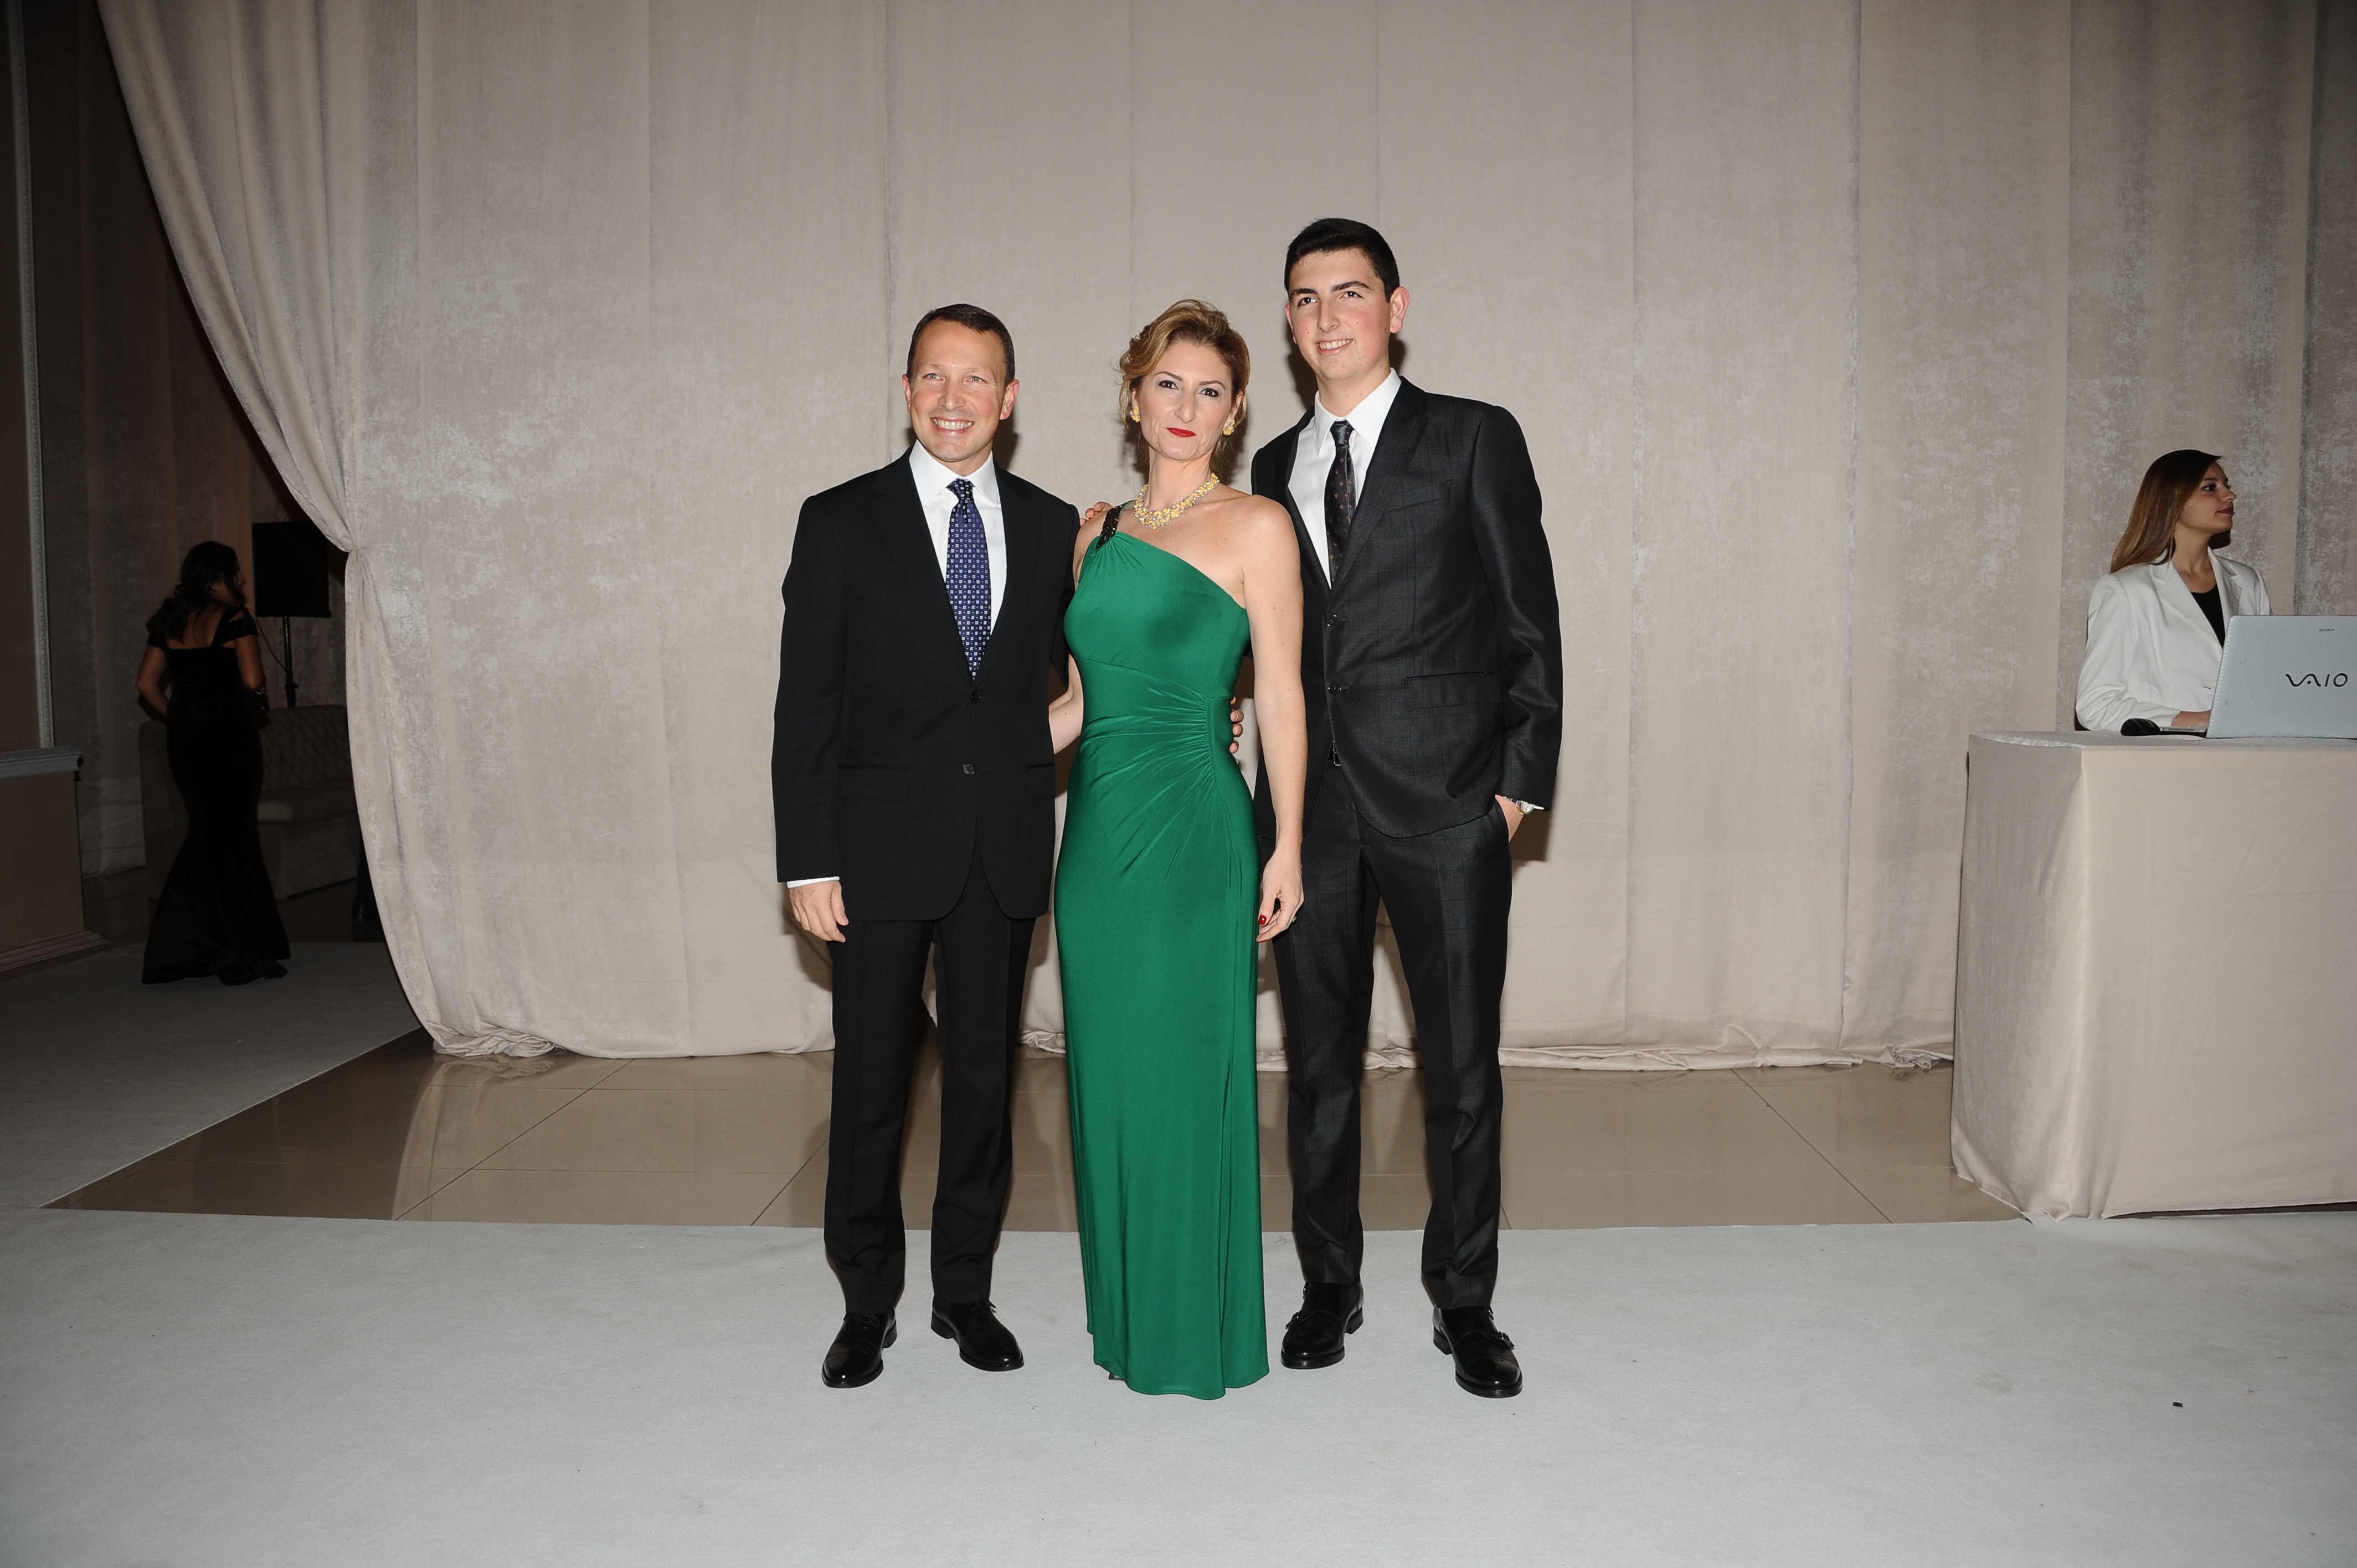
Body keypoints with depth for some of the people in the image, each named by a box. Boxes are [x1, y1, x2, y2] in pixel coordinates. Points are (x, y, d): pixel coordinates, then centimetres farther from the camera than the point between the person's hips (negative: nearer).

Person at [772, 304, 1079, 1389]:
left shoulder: (1051, 527, 7)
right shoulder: (841, 523, -1)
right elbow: (806, 705, -3)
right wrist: (807, 862, -8)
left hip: (1005, 850, 2)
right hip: (883, 846, -2)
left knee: (985, 1074, 11)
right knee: (871, 1083, 7)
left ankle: (966, 1290, 27)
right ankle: (868, 1303, 24)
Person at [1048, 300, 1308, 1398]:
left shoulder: (1254, 526, -4)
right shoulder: (1097, 533, 13)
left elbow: (1281, 693, -6)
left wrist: (1287, 847, -9)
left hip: (1192, 825, -6)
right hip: (1097, 826, 6)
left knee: (1185, 1073, 2)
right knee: (1110, 1074, 12)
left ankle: (1198, 1333, 19)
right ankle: (1127, 1319, 28)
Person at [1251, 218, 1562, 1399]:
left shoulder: (1475, 439, 2)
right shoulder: (1276, 466, 14)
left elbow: (1531, 626, 0)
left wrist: (1523, 779, -6)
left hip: (1446, 806, -3)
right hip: (1310, 803, 4)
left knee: (1463, 1066, 4)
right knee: (1319, 1060, 11)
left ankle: (1464, 1301, 20)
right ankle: (1330, 1283, 27)